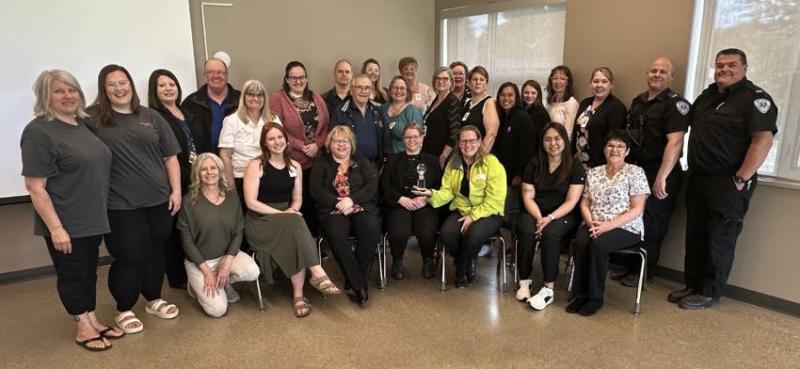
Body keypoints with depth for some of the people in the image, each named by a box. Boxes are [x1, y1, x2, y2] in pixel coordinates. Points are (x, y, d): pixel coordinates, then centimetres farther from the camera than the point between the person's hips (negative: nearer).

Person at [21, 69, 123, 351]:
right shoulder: (39, 132, -15)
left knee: (89, 272, 17)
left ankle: (93, 320, 31)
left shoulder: (83, 123, 8)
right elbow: (35, 187, -18)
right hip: (66, 223, -7)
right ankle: (83, 328, 23)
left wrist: (99, 212, 18)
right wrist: (55, 228, -20)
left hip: (92, 218, 7)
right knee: (72, 273, 8)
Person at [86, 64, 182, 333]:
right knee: (129, 257, 2)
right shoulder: (93, 119, -3)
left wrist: (176, 190, 2)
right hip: (121, 204, -3)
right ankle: (124, 310, 23)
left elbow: (170, 156, 7)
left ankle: (154, 300, 34)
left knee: (155, 252, 15)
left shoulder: (151, 117, 7)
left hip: (158, 199, 4)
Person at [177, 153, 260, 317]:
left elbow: (239, 232, -2)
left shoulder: (232, 195, -2)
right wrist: (206, 271, -16)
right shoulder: (189, 201, -12)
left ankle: (224, 282, 6)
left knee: (253, 272, -27)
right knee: (218, 309, -16)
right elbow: (187, 241, -10)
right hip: (198, 261, -3)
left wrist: (228, 263, -15)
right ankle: (198, 284, 16)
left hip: (227, 254, 3)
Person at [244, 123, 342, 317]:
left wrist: (293, 210, -9)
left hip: (287, 220, 4)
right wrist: (280, 213, -17)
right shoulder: (256, 165, -3)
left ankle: (299, 296, -26)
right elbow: (251, 202, -10)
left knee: (294, 232, -31)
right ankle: (318, 273, -34)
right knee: (294, 224, -34)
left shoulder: (295, 166, 10)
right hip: (261, 221, -4)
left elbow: (297, 199, 15)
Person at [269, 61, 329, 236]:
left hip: (316, 161, 4)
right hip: (291, 162, -4)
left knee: (314, 201, 6)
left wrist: (317, 144, -9)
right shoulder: (277, 99, -2)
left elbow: (326, 125, 9)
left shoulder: (317, 99, 13)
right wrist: (301, 146, -14)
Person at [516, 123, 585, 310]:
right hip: (535, 213, 2)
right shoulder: (534, 164, 7)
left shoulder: (575, 167, -1)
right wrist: (538, 217, -16)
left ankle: (549, 288, -26)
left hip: (563, 215, -2)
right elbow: (528, 196, 2)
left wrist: (550, 218, -21)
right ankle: (524, 281, -17)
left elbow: (571, 201, -8)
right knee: (527, 231, -31)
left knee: (550, 233, -34)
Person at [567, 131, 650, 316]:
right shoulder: (593, 172, 13)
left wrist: (608, 225, -18)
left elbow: (637, 209, -8)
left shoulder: (635, 173, -1)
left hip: (625, 228, -3)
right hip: (595, 226, 3)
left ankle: (595, 297, -16)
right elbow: (584, 203, 11)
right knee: (581, 241, -29)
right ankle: (581, 294, -17)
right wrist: (590, 222, -11)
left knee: (598, 243, -32)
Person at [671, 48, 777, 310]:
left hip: (728, 183, -7)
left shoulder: (755, 98, -9)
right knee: (694, 236, 12)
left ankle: (709, 293, 13)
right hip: (698, 178, 8)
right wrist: (692, 169, 13)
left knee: (719, 239, 1)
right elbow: (691, 127, 22)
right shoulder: (708, 95, 15)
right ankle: (693, 285, 24)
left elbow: (763, 141, -17)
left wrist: (741, 179, -20)